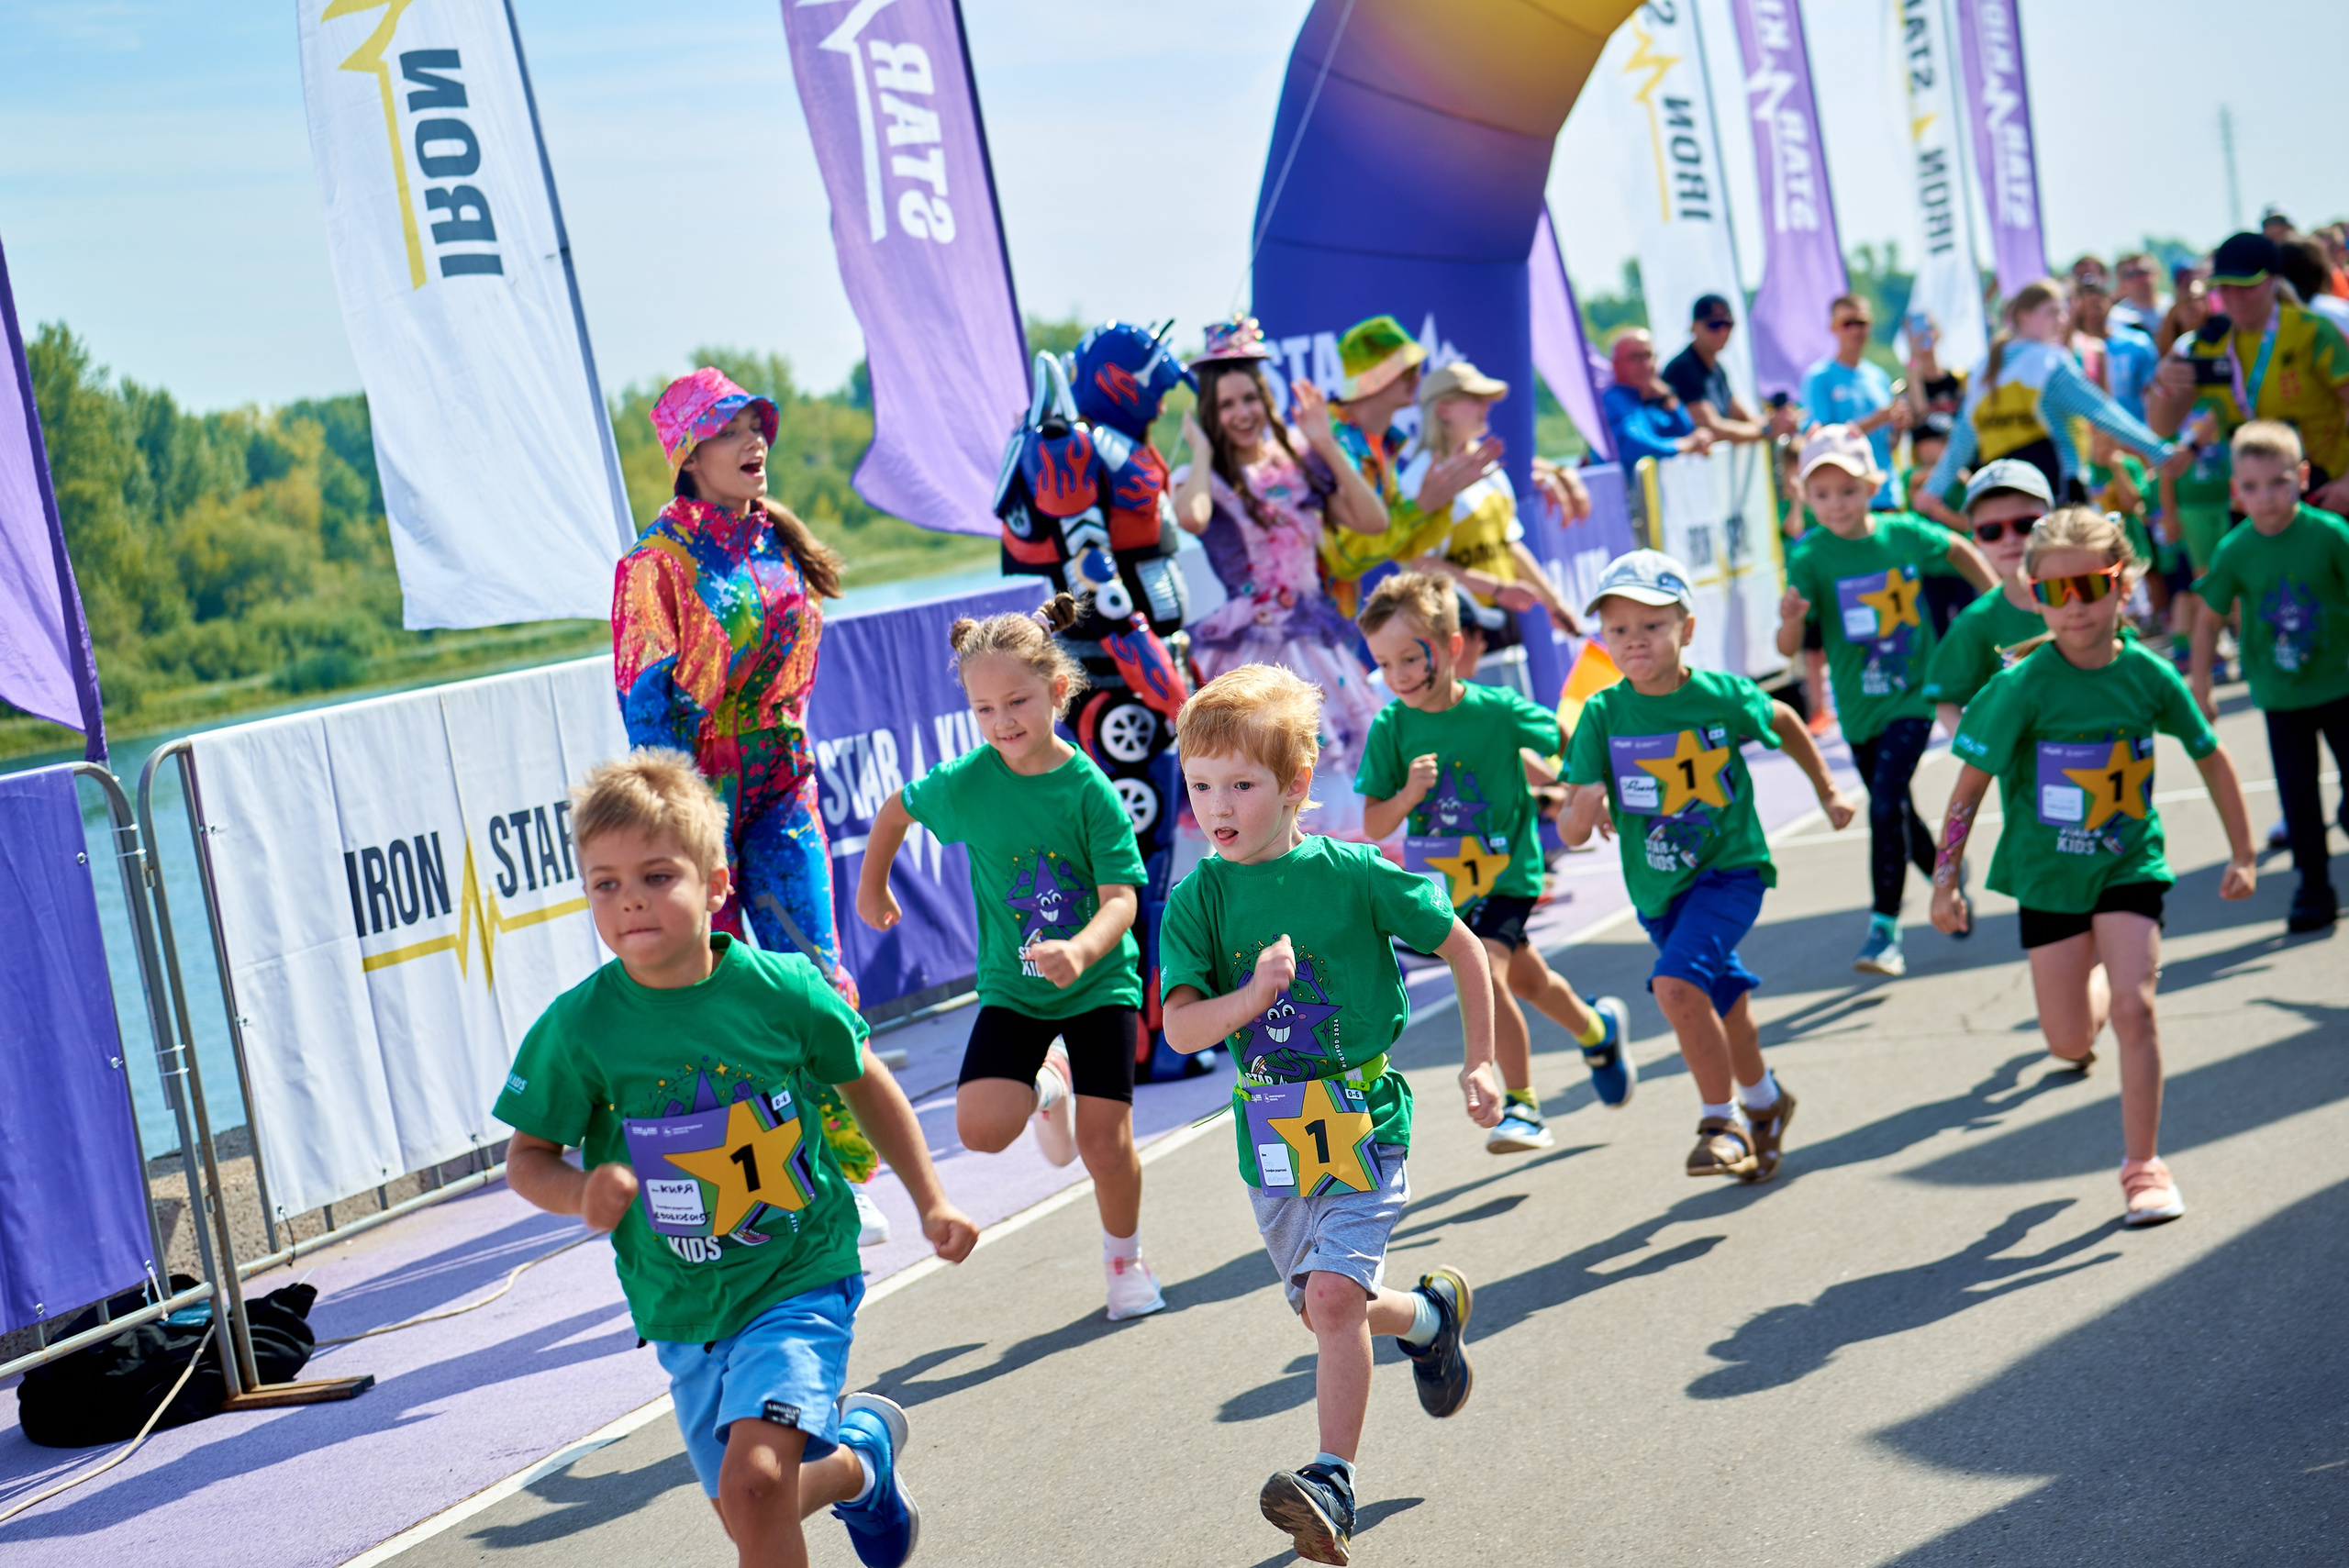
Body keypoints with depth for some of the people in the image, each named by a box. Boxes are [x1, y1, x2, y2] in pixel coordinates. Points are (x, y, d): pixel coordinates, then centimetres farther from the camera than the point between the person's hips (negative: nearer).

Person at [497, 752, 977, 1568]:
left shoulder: (780, 988, -13)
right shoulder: (578, 1026, -14)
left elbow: (865, 1082, 5)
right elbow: (526, 1158, -2)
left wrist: (931, 1202, 8)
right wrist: (583, 1190, -24)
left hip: (801, 1278, -3)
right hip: (685, 1308, 3)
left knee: (753, 1480, -24)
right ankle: (862, 1451, 47)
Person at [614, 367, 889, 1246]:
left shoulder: (779, 541, 9)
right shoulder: (659, 561, -9)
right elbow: (646, 694, -12)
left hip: (781, 781, 5)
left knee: (817, 975, 1)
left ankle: (843, 1176, 10)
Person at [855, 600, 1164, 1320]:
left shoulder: (1090, 790, -16)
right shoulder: (965, 781, -11)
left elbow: (1121, 897, -21)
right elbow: (896, 809, 10)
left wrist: (1080, 950, -41)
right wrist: (872, 886, 21)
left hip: (1099, 982, -2)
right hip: (1012, 986, 2)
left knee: (1105, 1140, -4)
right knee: (982, 1127, -16)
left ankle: (1125, 1258, 26)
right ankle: (1047, 1084, 20)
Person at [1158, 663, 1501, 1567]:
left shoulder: (1352, 875, -10)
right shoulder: (1198, 899, -4)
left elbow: (1461, 948, 2)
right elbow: (1180, 1028, -11)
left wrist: (1479, 1062, 4)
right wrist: (1250, 998, -28)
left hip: (1363, 1120, -4)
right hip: (1270, 1137, 4)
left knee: (1333, 1295, -19)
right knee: (1324, 1309, 16)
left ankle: (1333, 1482, -11)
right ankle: (1431, 1314, 46)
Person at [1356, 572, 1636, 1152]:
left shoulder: (1498, 710, -17)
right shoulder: (1390, 728, -10)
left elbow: (1564, 740, 0)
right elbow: (1374, 827, -9)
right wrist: (1408, 795, -27)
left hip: (1507, 872, -4)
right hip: (1443, 882, 4)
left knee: (1482, 973, -25)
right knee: (1527, 978, 21)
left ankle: (1522, 1106, -12)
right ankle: (1597, 1030, 51)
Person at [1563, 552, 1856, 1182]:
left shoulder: (1722, 696, -15)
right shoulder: (1602, 715, -12)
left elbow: (1783, 721, 10)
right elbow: (1571, 833, -13)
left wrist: (1827, 790, 19)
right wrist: (1584, 807, -36)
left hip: (1729, 869, -3)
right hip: (1656, 887, 4)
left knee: (1675, 982, -24)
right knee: (1722, 1002, 21)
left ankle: (1722, 1122, -7)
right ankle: (1764, 1103, 48)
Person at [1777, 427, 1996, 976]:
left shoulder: (1904, 533, -9)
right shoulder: (1810, 556, -13)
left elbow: (1961, 550, 14)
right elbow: (1789, 648, -20)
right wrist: (1790, 620, -41)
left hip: (1911, 697, -2)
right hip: (1858, 706, 2)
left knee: (1886, 806, -18)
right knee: (1898, 815, 17)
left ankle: (1885, 929, -10)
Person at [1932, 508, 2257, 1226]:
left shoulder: (2149, 675, -9)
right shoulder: (2024, 686, -16)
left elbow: (2210, 756, 6)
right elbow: (1971, 783, -10)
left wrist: (2241, 854, 9)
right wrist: (1945, 880, -8)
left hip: (2130, 864, 1)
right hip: (2049, 872, 0)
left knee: (2133, 1007, -14)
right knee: (2070, 1041, 4)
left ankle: (2143, 1166, 1)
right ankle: (2093, 985, 43)